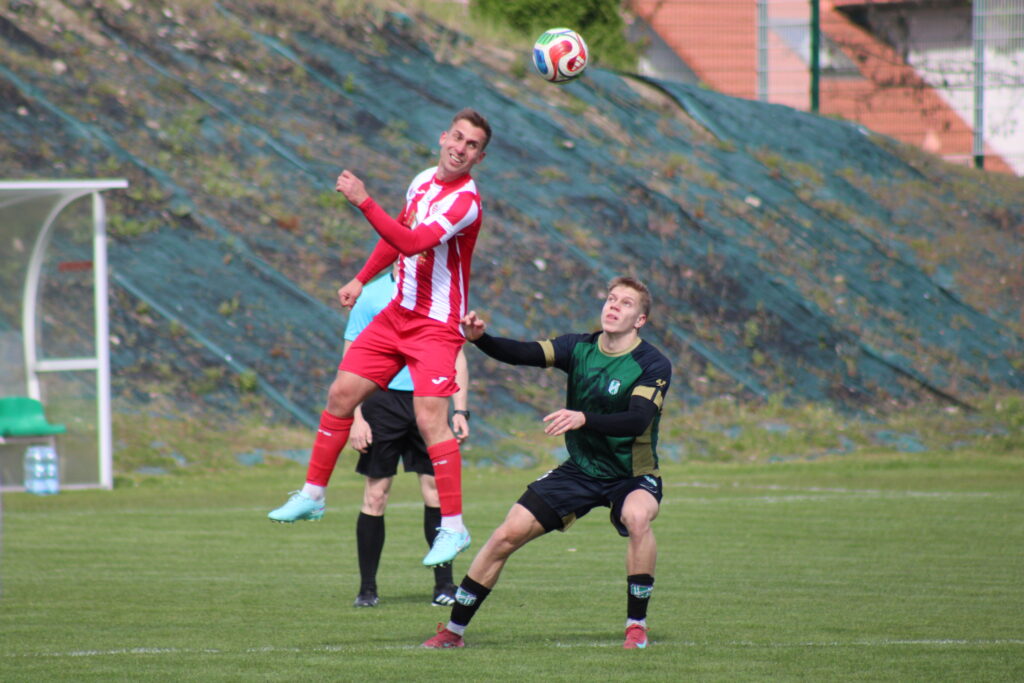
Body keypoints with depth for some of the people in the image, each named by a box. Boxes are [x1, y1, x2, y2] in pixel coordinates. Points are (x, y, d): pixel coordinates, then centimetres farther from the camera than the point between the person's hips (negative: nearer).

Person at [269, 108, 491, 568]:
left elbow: (413, 242, -32)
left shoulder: (465, 200, -19)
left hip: (436, 325, -8)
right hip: (398, 313, 8)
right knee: (341, 393, 8)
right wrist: (361, 279, 22)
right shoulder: (422, 182, 7)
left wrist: (364, 201, -34)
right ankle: (312, 495, 21)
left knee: (430, 417, -18)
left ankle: (453, 526, -13)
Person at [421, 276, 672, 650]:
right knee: (507, 535, -5)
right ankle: (453, 630, 8)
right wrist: (480, 339, -36)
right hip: (581, 469, 4)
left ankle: (636, 626, -22)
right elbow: (523, 354, -16)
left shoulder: (653, 365, -17)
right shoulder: (580, 348, -4)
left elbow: (637, 421, -32)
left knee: (637, 517, -38)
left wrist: (584, 419, -47)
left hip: (633, 476, -4)